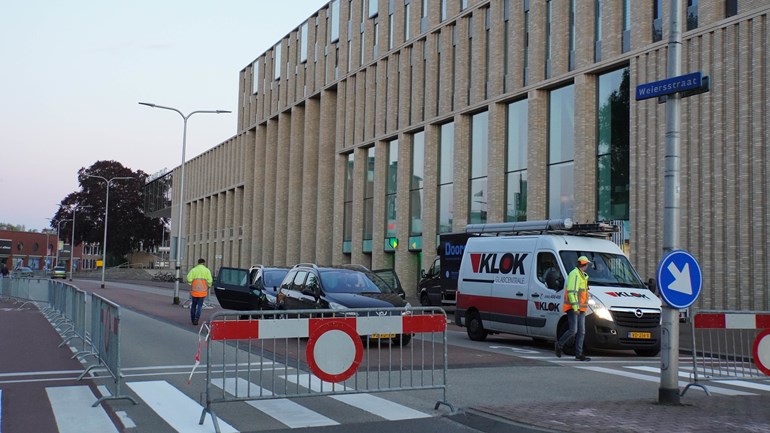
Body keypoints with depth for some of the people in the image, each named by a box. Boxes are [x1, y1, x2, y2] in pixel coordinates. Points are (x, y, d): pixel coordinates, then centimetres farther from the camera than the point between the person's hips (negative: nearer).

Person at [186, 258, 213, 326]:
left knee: (193, 304, 17)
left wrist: (191, 285, 5)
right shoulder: (207, 270, 2)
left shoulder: (193, 270, 5)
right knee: (199, 306, 4)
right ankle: (196, 320, -8)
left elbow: (189, 278, -10)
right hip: (203, 291, -2)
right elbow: (209, 280, -8)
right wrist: (208, 287, 9)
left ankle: (192, 319, 22)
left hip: (194, 290, 2)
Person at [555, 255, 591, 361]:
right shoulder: (574, 274, -11)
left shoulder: (582, 275, 21)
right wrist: (575, 306, -24)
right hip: (573, 308, -10)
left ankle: (578, 354, 5)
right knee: (573, 330, -13)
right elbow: (571, 292, -19)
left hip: (580, 308, 10)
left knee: (581, 331, 4)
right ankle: (559, 344, 7)